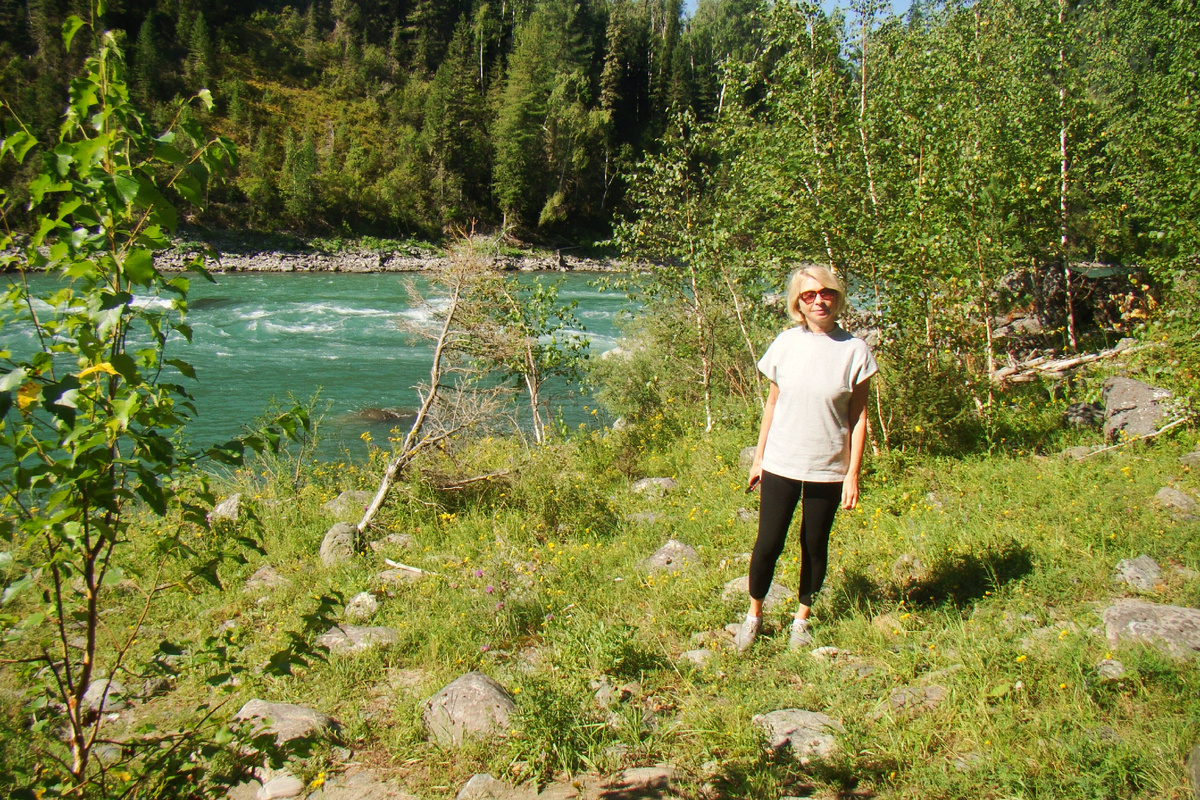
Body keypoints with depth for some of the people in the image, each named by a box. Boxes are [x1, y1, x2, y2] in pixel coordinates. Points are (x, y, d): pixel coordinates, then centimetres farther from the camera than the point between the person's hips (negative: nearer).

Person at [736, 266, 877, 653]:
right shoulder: (786, 343, -1)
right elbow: (772, 403, 8)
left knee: (815, 546, 11)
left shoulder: (854, 350, -6)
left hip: (828, 469, -1)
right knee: (768, 543, 1)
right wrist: (759, 458, 9)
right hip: (781, 464, 1)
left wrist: (853, 475, -5)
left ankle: (802, 618, 31)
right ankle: (754, 614, 22)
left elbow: (858, 418, -2)